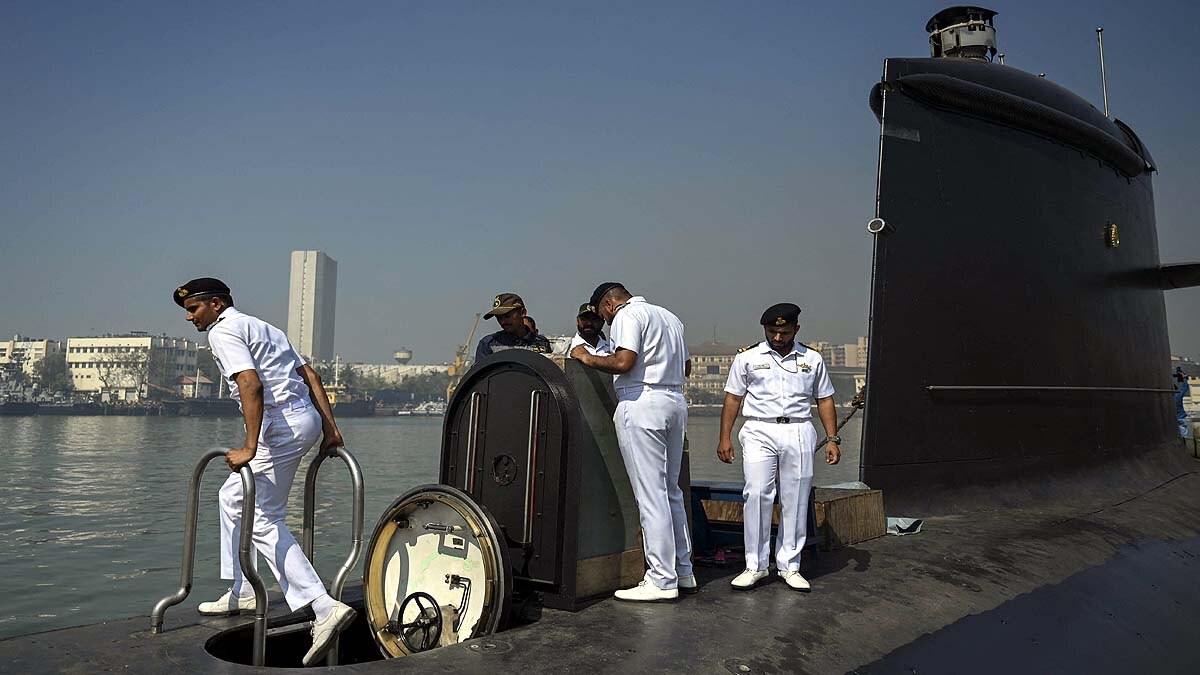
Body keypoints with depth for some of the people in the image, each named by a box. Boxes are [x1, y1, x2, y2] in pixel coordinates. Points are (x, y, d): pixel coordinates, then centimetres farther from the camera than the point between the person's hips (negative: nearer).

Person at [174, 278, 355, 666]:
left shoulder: (223, 331, -5)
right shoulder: (259, 326, 23)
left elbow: (251, 385, -22)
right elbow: (309, 375, 17)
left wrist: (250, 448, -26)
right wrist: (330, 429, 14)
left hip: (282, 422, -10)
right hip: (306, 417, 10)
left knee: (264, 521, -7)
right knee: (233, 495, 23)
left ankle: (325, 608, -16)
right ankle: (241, 593, 28)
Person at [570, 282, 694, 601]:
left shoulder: (627, 315, -5)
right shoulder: (669, 317, 21)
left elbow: (623, 362, -18)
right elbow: (686, 367, 22)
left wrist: (588, 358, -4)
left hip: (642, 403, -9)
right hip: (675, 401, 9)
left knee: (650, 495, -6)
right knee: (671, 491, 15)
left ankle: (661, 581, -2)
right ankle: (682, 572, 20)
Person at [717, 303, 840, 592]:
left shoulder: (812, 359, 11)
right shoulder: (747, 357, 7)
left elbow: (825, 400, 15)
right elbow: (733, 398, 7)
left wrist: (832, 439, 6)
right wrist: (724, 437, 0)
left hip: (799, 434, 2)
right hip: (759, 431, -1)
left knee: (796, 502, 2)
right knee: (757, 495, -10)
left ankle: (789, 566, 12)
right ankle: (755, 565, 0)